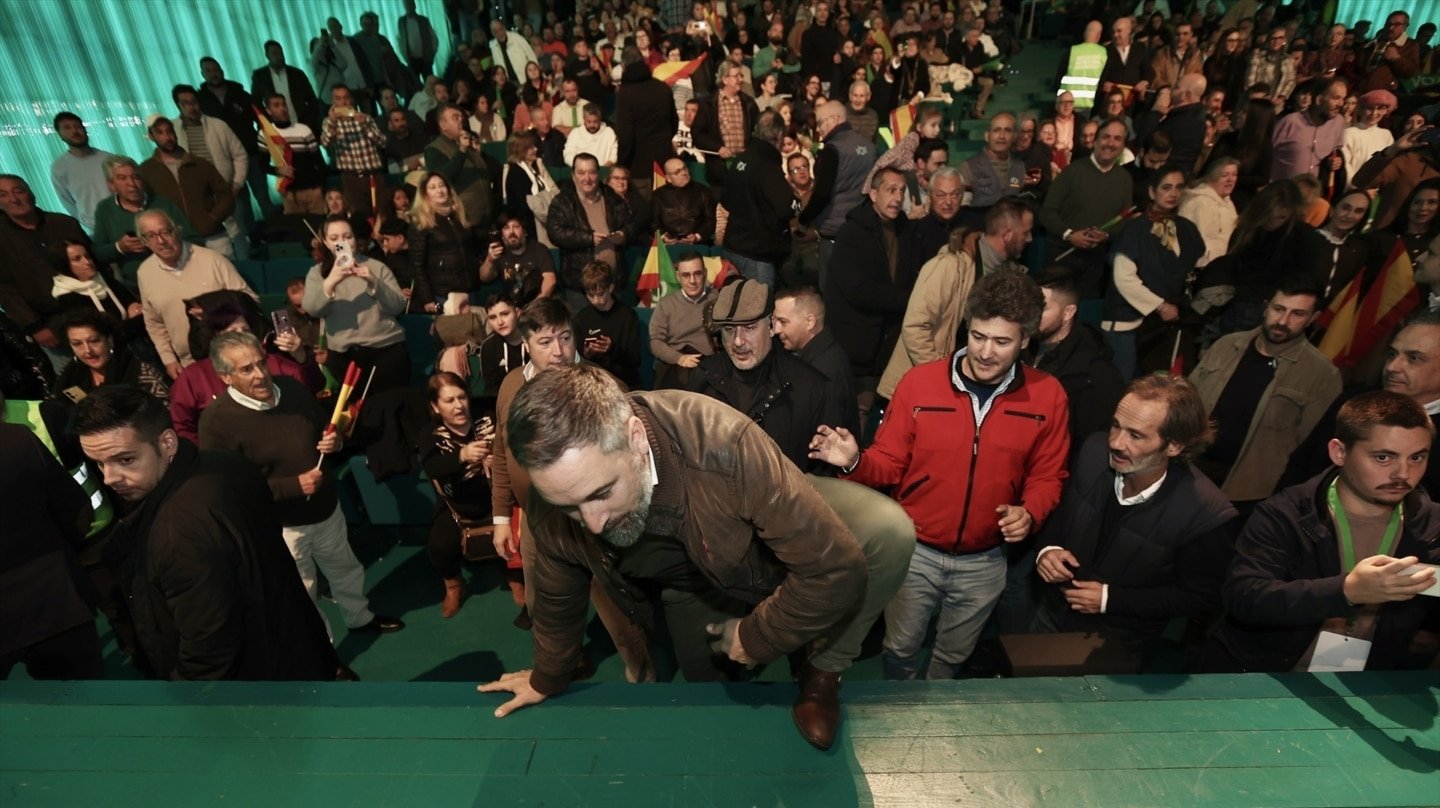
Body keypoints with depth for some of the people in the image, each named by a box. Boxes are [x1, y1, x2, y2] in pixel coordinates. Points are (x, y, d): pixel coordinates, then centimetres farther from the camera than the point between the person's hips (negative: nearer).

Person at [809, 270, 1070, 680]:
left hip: (984, 562, 2)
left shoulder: (1047, 396, -9)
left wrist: (1030, 512, -19)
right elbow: (889, 463, -8)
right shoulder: (920, 382, -14)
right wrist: (855, 462, -28)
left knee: (953, 657, 26)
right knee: (900, 650, 19)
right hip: (915, 551, -1)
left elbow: (1047, 476, 1)